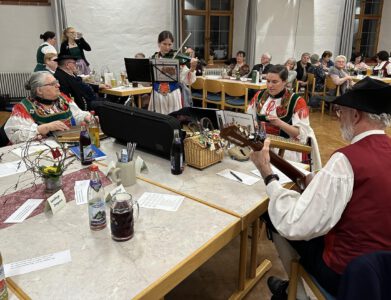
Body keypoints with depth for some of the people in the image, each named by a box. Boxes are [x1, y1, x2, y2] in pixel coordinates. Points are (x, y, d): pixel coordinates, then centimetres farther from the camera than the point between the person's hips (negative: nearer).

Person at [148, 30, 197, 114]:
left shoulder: (177, 58, -3)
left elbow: (186, 80, -11)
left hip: (173, 96, -2)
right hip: (157, 96, 2)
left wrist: (192, 68, -26)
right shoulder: (153, 59, 4)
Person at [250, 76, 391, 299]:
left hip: (346, 273, -7)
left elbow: (292, 226, -28)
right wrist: (320, 184, 9)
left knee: (277, 220, 10)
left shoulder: (348, 158, -26)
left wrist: (267, 173, -16)